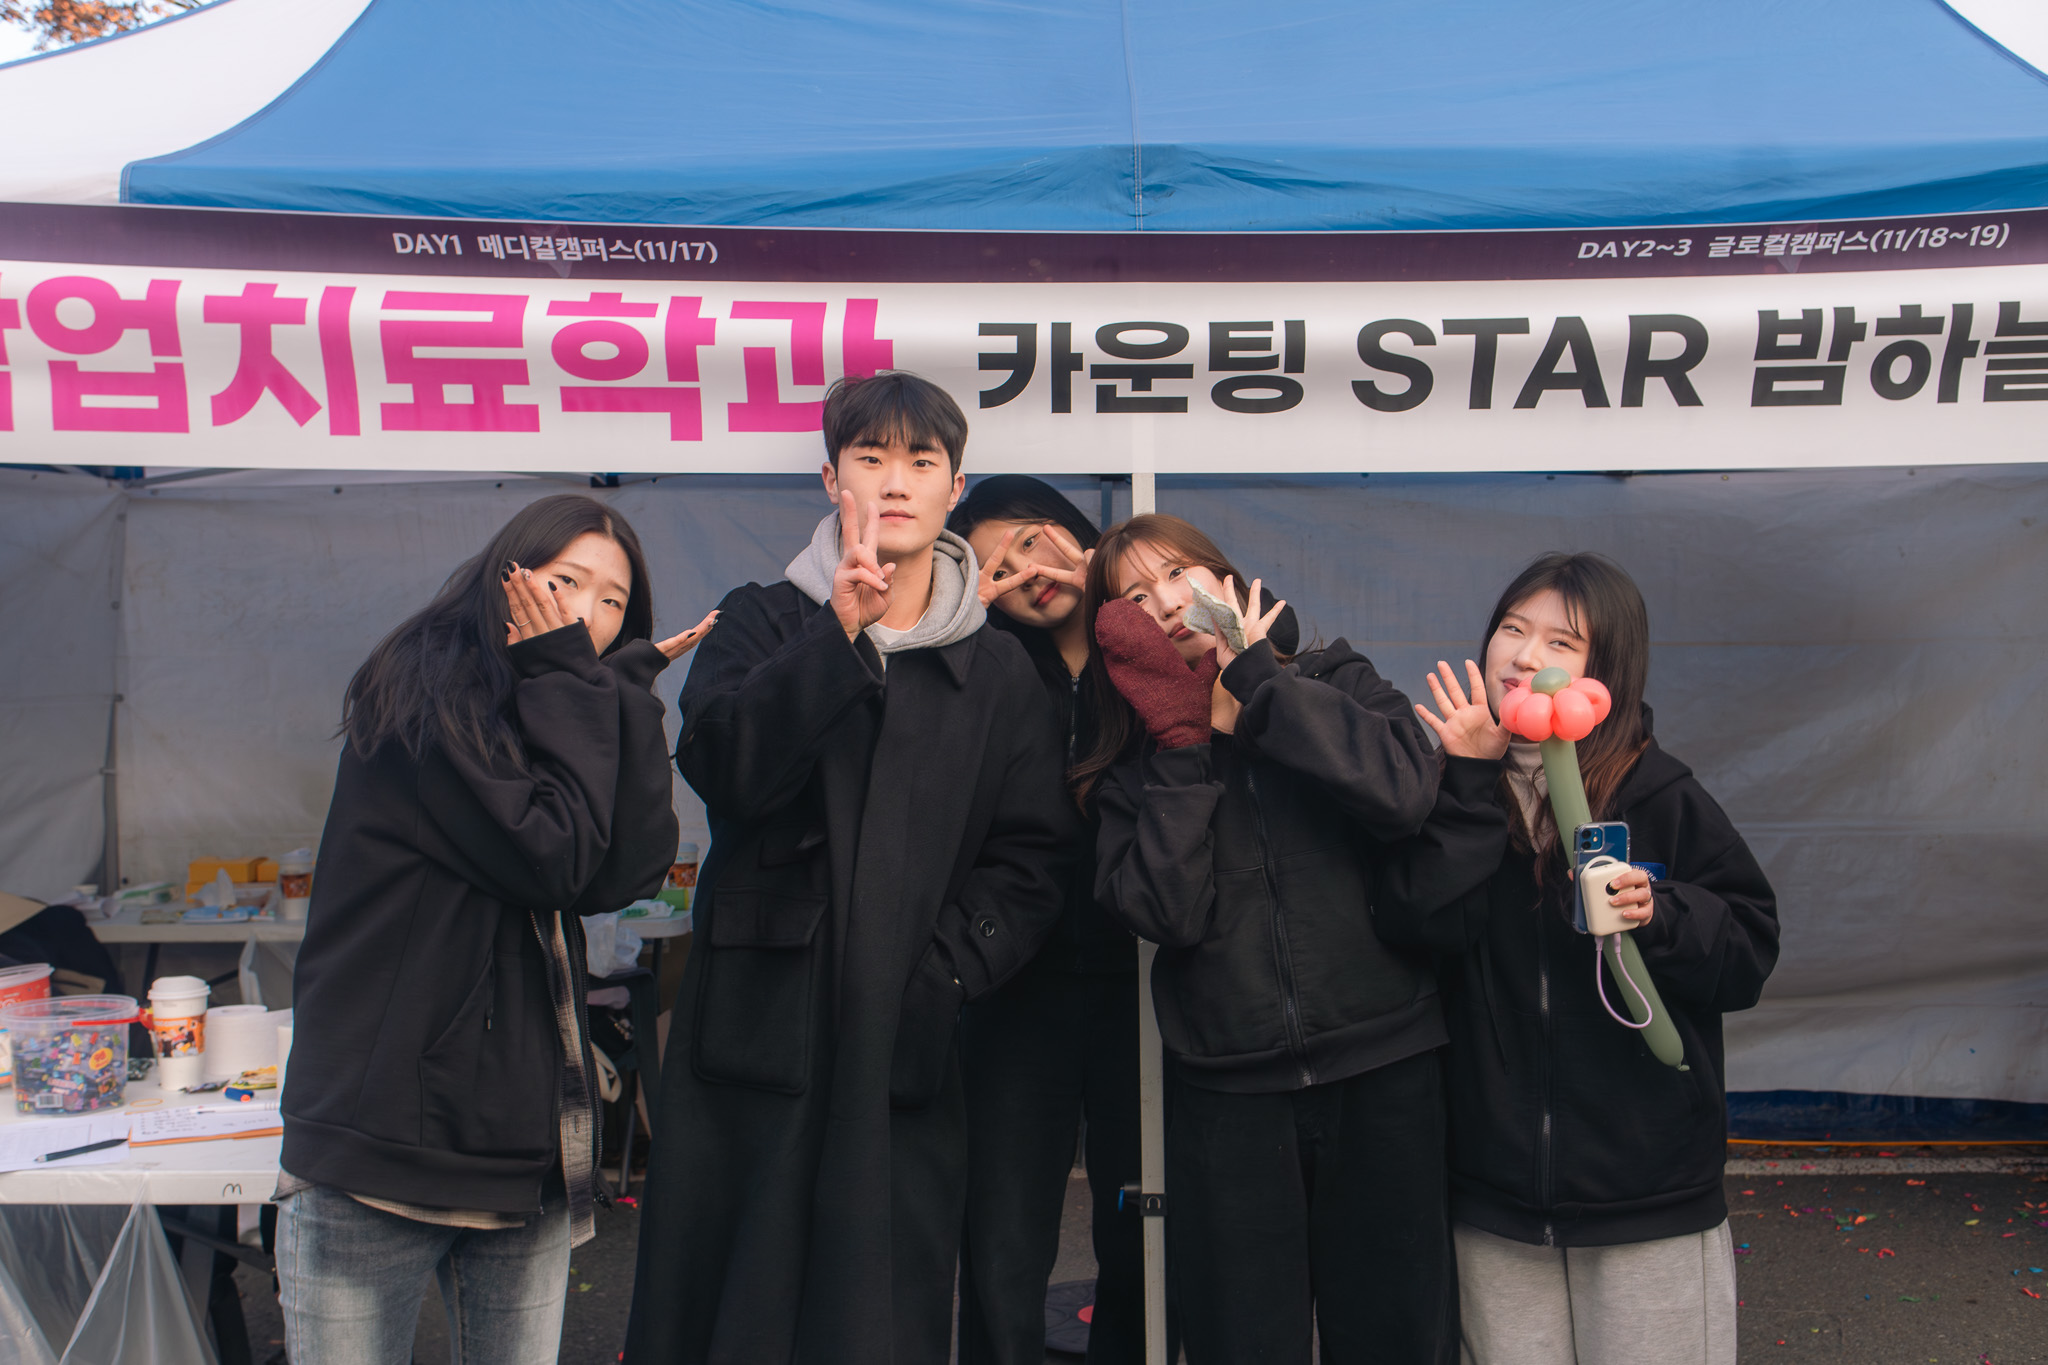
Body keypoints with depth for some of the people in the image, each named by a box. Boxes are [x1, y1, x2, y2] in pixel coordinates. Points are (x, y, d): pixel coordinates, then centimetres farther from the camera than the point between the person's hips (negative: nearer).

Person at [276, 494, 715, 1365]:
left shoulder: (570, 709, 13)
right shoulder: (425, 690, -7)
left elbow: (628, 873, -3)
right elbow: (552, 856, -17)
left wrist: (625, 692, -4)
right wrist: (568, 680, -9)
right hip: (383, 1128, -6)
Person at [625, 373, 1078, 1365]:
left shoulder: (1000, 671, 9)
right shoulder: (764, 622, 7)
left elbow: (1029, 862, 6)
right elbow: (721, 765, -12)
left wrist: (945, 970, -8)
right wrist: (840, 630, -21)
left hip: (904, 1050, 1)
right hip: (754, 1031, 0)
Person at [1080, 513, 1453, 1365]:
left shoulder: (1339, 685, 5)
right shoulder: (1134, 768, 6)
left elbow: (1402, 793, -18)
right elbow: (1168, 912, -12)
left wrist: (1250, 674, -12)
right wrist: (1181, 736, -10)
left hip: (1385, 1077, 0)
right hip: (1227, 1095, 1)